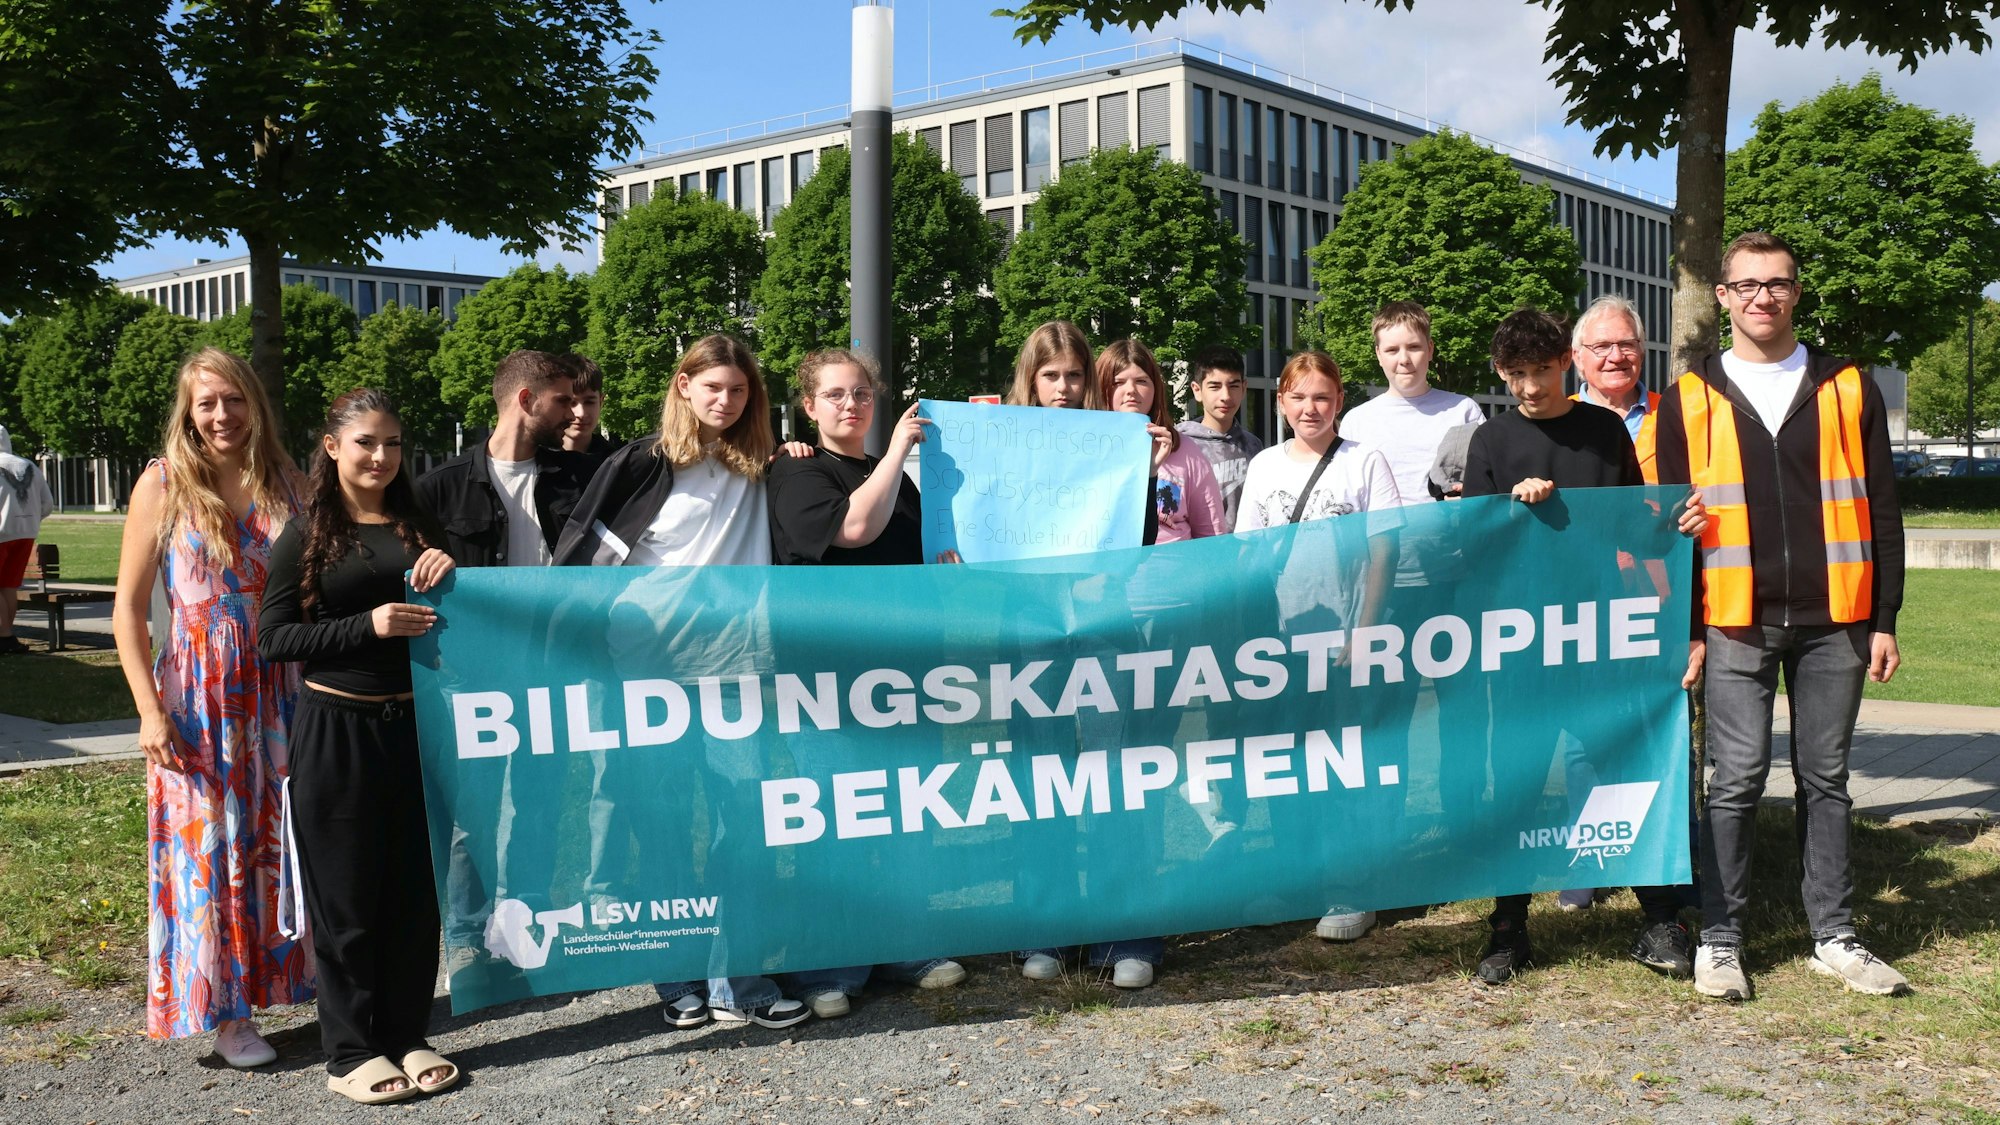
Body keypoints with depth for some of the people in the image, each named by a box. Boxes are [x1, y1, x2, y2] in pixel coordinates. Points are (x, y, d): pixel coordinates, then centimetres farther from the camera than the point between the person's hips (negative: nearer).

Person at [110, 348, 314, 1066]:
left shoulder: (284, 484, 5)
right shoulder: (163, 485, -2)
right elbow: (128, 610, -2)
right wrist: (150, 710, -9)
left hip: (281, 690, 2)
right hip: (199, 696, -2)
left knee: (286, 840, 8)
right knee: (211, 848, 3)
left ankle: (294, 977, 24)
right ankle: (225, 1011, 14)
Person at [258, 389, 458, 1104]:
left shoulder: (417, 527, 10)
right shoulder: (307, 534, -1)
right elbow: (273, 638, -6)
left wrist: (449, 571, -7)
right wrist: (369, 625, -19)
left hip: (413, 726, 4)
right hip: (336, 730, -4)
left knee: (415, 889, 9)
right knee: (346, 897, 4)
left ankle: (406, 1036, 22)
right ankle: (350, 1052, 16)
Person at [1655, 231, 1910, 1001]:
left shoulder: (1847, 388, 8)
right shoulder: (1691, 398, 5)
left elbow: (1880, 509, 8)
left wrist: (1884, 618, 3)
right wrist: (1686, 630, -1)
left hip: (1833, 621, 2)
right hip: (1737, 623, -1)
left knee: (1826, 778, 9)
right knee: (1738, 779, -1)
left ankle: (1835, 936, 19)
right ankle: (1720, 938, 10)